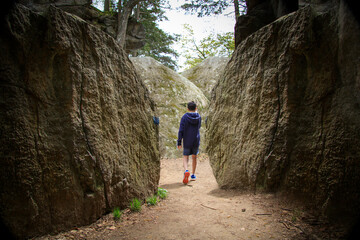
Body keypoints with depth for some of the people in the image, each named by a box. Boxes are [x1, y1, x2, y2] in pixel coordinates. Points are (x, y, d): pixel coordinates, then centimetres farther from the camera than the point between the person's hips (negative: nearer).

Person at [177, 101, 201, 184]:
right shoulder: (199, 117, -1)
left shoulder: (184, 117, -9)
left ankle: (186, 171, -17)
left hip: (187, 142, -2)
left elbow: (181, 130, -12)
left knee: (185, 157, 9)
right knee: (194, 157, 17)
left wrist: (179, 142, -6)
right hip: (196, 141, 2)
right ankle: (193, 175, 23)